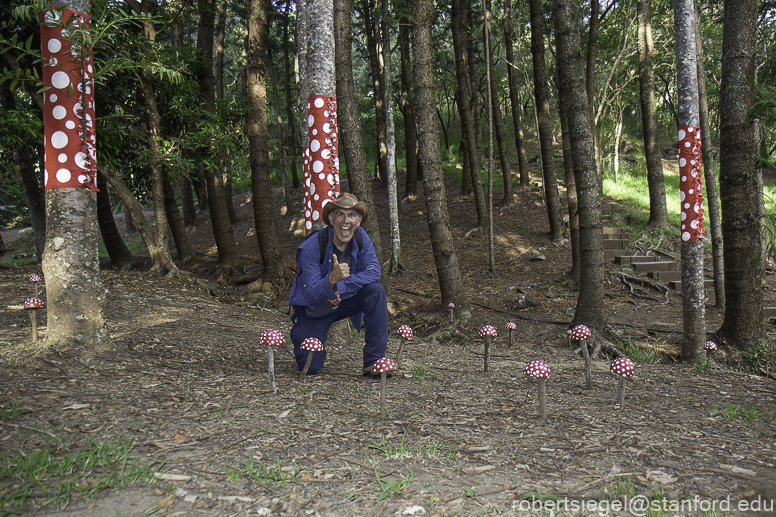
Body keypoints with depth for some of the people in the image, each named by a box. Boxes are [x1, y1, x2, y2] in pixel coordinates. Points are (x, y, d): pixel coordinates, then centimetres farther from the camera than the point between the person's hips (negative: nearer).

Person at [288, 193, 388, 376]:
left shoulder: (360, 237, -12)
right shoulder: (311, 247, -26)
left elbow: (373, 272, -17)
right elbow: (311, 296, -29)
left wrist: (340, 288, -28)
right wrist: (332, 279, -49)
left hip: (343, 301, 4)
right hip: (313, 308, -4)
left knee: (376, 290, -25)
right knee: (311, 368, -14)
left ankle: (374, 361, -18)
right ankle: (299, 333, 22)